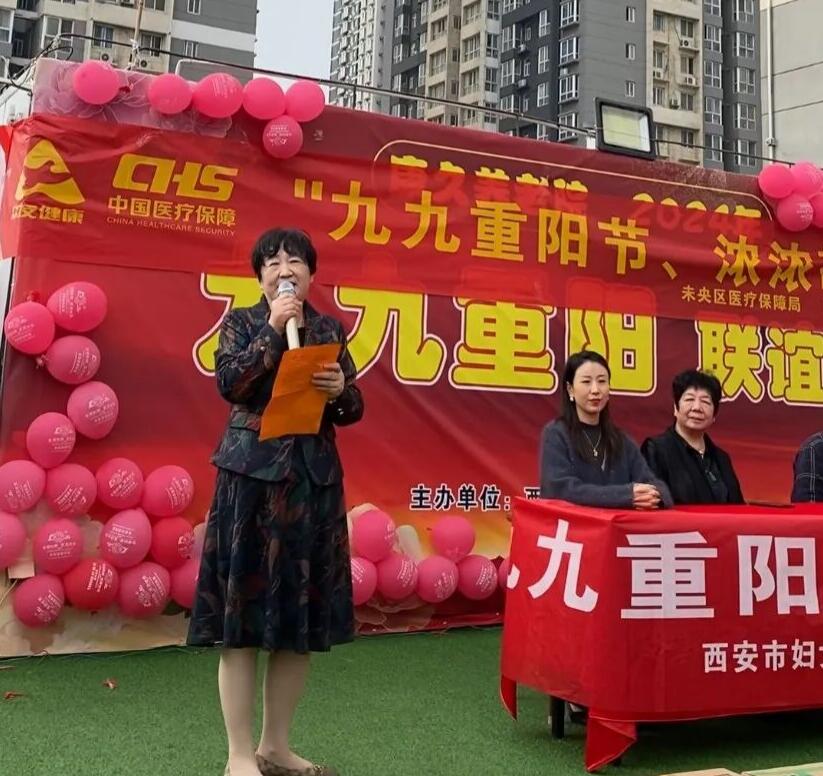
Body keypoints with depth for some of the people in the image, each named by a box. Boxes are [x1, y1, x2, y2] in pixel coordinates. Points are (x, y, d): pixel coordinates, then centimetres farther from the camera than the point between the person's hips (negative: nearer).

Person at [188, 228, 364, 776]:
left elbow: (353, 410, 10)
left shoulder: (330, 330, 12)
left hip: (315, 478, 4)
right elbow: (229, 383, -13)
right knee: (241, 614, -3)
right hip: (252, 475, -3)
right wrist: (273, 329, -13)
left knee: (302, 618, 7)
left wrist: (340, 390, -11)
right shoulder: (241, 323, 5)